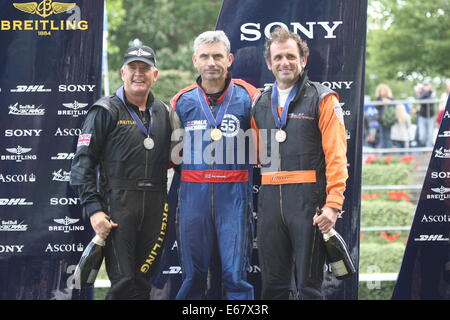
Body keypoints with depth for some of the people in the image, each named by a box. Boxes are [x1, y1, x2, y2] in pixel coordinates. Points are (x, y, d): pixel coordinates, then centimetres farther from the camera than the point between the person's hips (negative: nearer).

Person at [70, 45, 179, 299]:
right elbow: (83, 163, -5)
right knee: (125, 283, -11)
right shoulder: (106, 111, 0)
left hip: (155, 207, 5)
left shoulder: (164, 114, 15)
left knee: (144, 282, 6)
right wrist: (94, 209, -13)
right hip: (117, 205, -5)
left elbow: (171, 159, 21)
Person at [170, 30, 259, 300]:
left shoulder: (247, 97, 2)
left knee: (235, 275, -3)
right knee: (193, 274, 6)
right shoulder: (182, 101, 8)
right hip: (193, 193, 2)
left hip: (234, 193, -2)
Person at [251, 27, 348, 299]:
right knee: (273, 285, 10)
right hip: (270, 201, 5)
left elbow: (336, 154, -7)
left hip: (308, 200, -5)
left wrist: (333, 204, -15)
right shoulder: (261, 103, 15)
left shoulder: (322, 99, -1)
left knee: (308, 285, -1)